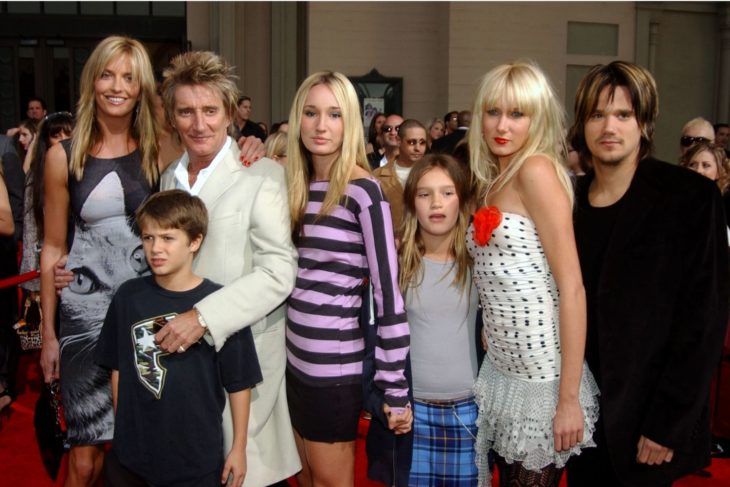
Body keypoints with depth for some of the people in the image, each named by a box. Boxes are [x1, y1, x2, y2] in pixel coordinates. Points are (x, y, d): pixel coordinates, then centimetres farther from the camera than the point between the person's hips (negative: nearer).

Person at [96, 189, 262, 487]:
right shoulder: (128, 296, -4)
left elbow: (239, 383, -6)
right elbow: (118, 368, 7)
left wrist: (239, 448, -1)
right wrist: (122, 431, 9)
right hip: (130, 455, 3)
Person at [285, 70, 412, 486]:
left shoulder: (362, 190, -15)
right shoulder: (297, 184, 6)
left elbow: (388, 291, -16)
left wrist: (395, 387, -15)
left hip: (335, 366, -7)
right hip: (295, 358, 7)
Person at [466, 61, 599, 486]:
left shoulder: (538, 170, -13)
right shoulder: (492, 182, 12)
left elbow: (573, 287, -18)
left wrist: (569, 398, -20)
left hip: (542, 380, -7)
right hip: (502, 372, 7)